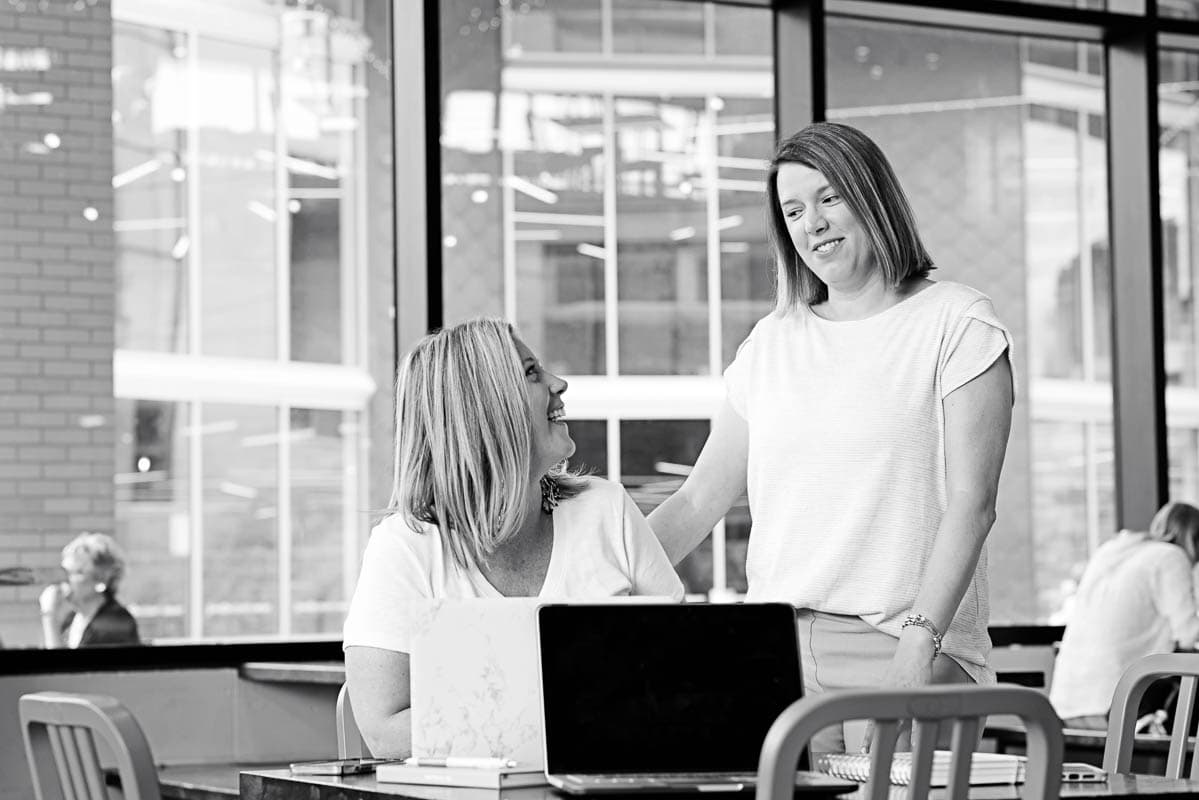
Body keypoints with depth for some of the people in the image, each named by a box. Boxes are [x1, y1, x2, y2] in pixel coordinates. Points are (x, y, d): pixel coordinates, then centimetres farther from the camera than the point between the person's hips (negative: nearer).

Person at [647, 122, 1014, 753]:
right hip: (779, 647, 4)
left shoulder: (956, 323, 2)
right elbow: (698, 500, 18)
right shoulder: (771, 341, 17)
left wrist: (919, 642, -19)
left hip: (901, 647, -4)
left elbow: (970, 503, -8)